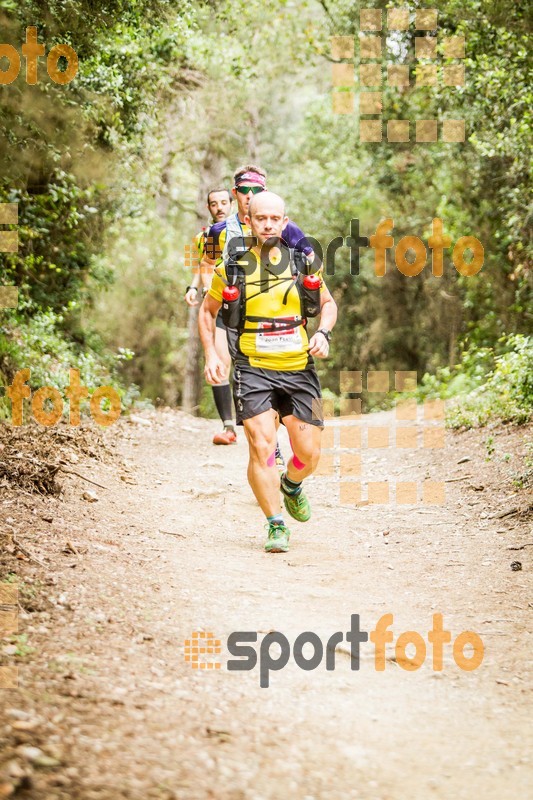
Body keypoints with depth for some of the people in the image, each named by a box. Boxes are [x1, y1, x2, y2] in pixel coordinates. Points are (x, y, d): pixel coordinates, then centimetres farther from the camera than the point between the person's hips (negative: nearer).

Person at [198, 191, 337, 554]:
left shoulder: (303, 263, 3)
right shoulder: (232, 267, -1)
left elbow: (328, 303, 18)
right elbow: (208, 311, 14)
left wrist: (323, 333, -2)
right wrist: (211, 354, 2)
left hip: (298, 370, 2)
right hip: (253, 370, -2)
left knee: (310, 454, 4)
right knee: (261, 447, -15)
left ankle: (291, 485, 40)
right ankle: (276, 526, -3)